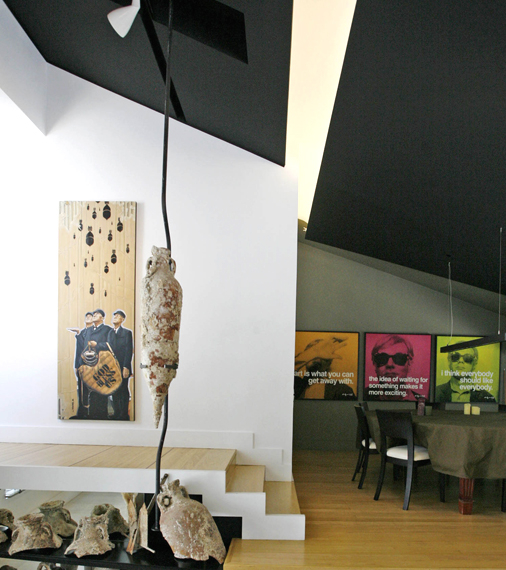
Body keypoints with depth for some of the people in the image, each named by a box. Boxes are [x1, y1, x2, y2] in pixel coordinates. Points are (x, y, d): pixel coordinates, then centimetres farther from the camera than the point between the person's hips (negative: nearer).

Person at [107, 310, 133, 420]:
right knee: (114, 392, 11)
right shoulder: (110, 333, 16)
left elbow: (129, 351, -8)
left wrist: (126, 367, -14)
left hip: (123, 368, -6)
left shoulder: (127, 332, -3)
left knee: (123, 392, -1)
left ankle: (124, 415, 7)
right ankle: (116, 413, 21)